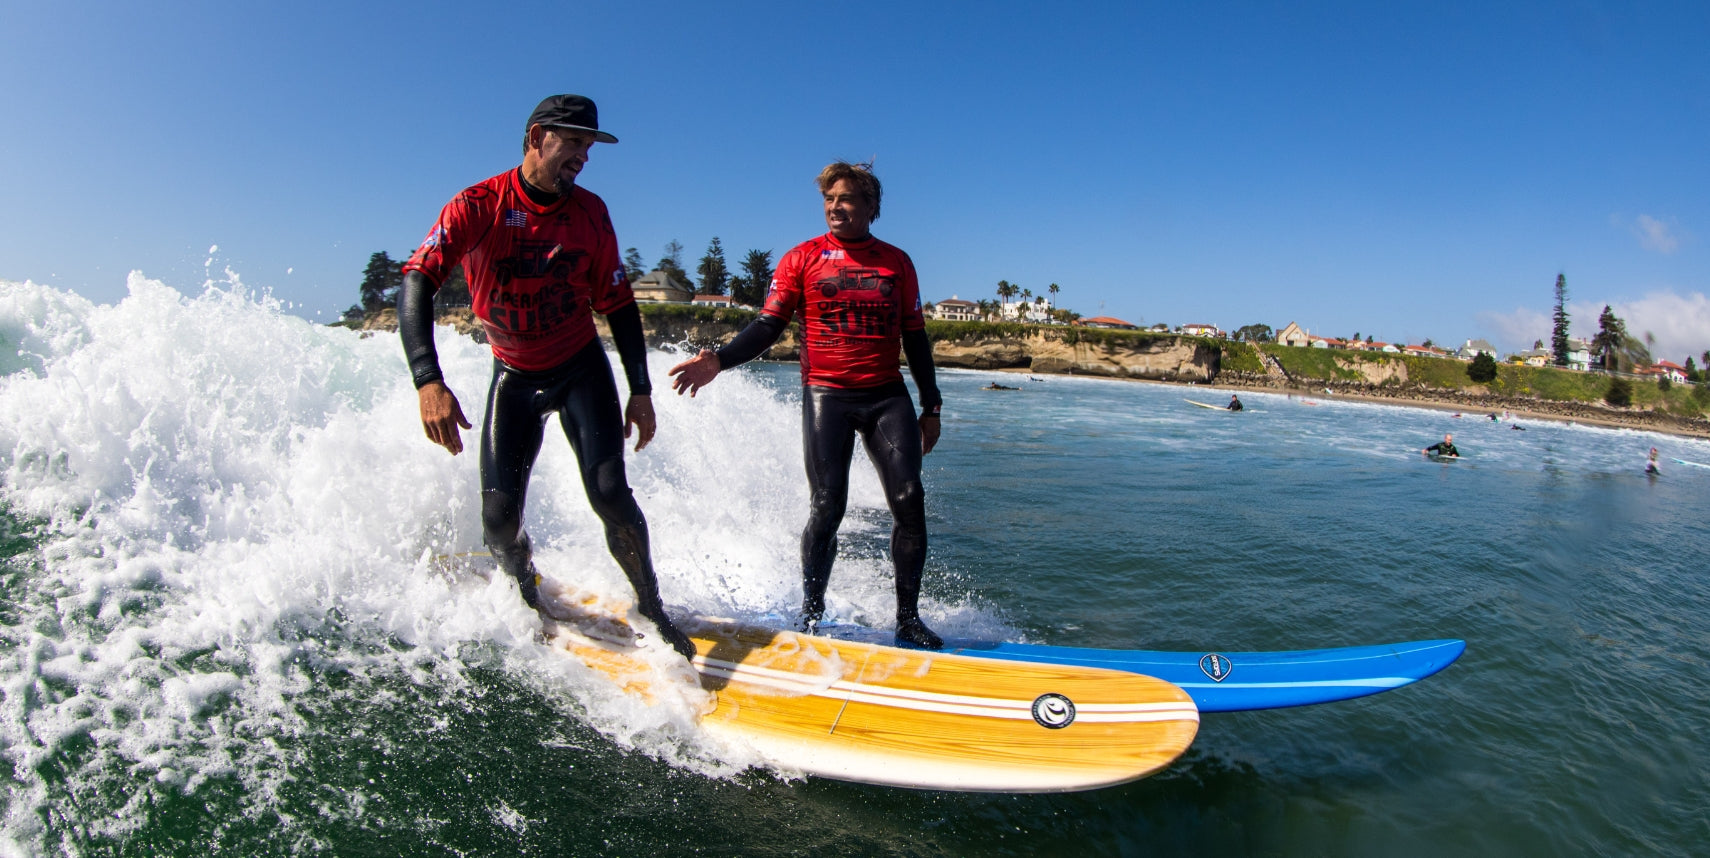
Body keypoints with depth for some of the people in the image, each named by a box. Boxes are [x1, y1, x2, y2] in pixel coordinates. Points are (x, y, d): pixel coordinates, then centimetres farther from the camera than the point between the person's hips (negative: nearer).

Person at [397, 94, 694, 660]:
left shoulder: (590, 212, -6)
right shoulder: (478, 206, -15)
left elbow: (618, 304, 1)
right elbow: (418, 281, -26)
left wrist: (640, 390, -4)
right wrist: (428, 380, -41)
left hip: (582, 369, 1)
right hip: (514, 376, 0)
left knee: (609, 493, -15)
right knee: (499, 518, -7)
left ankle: (651, 610, 5)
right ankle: (527, 604, 25)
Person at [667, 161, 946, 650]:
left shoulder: (897, 262, 11)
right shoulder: (801, 259, 5)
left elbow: (914, 338, 14)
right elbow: (768, 325, -1)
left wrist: (931, 406, 11)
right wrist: (720, 361, -17)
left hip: (887, 396, 2)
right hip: (827, 395, -2)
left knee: (909, 499, -8)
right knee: (827, 506, -10)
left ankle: (908, 619, 4)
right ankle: (810, 616, 7)